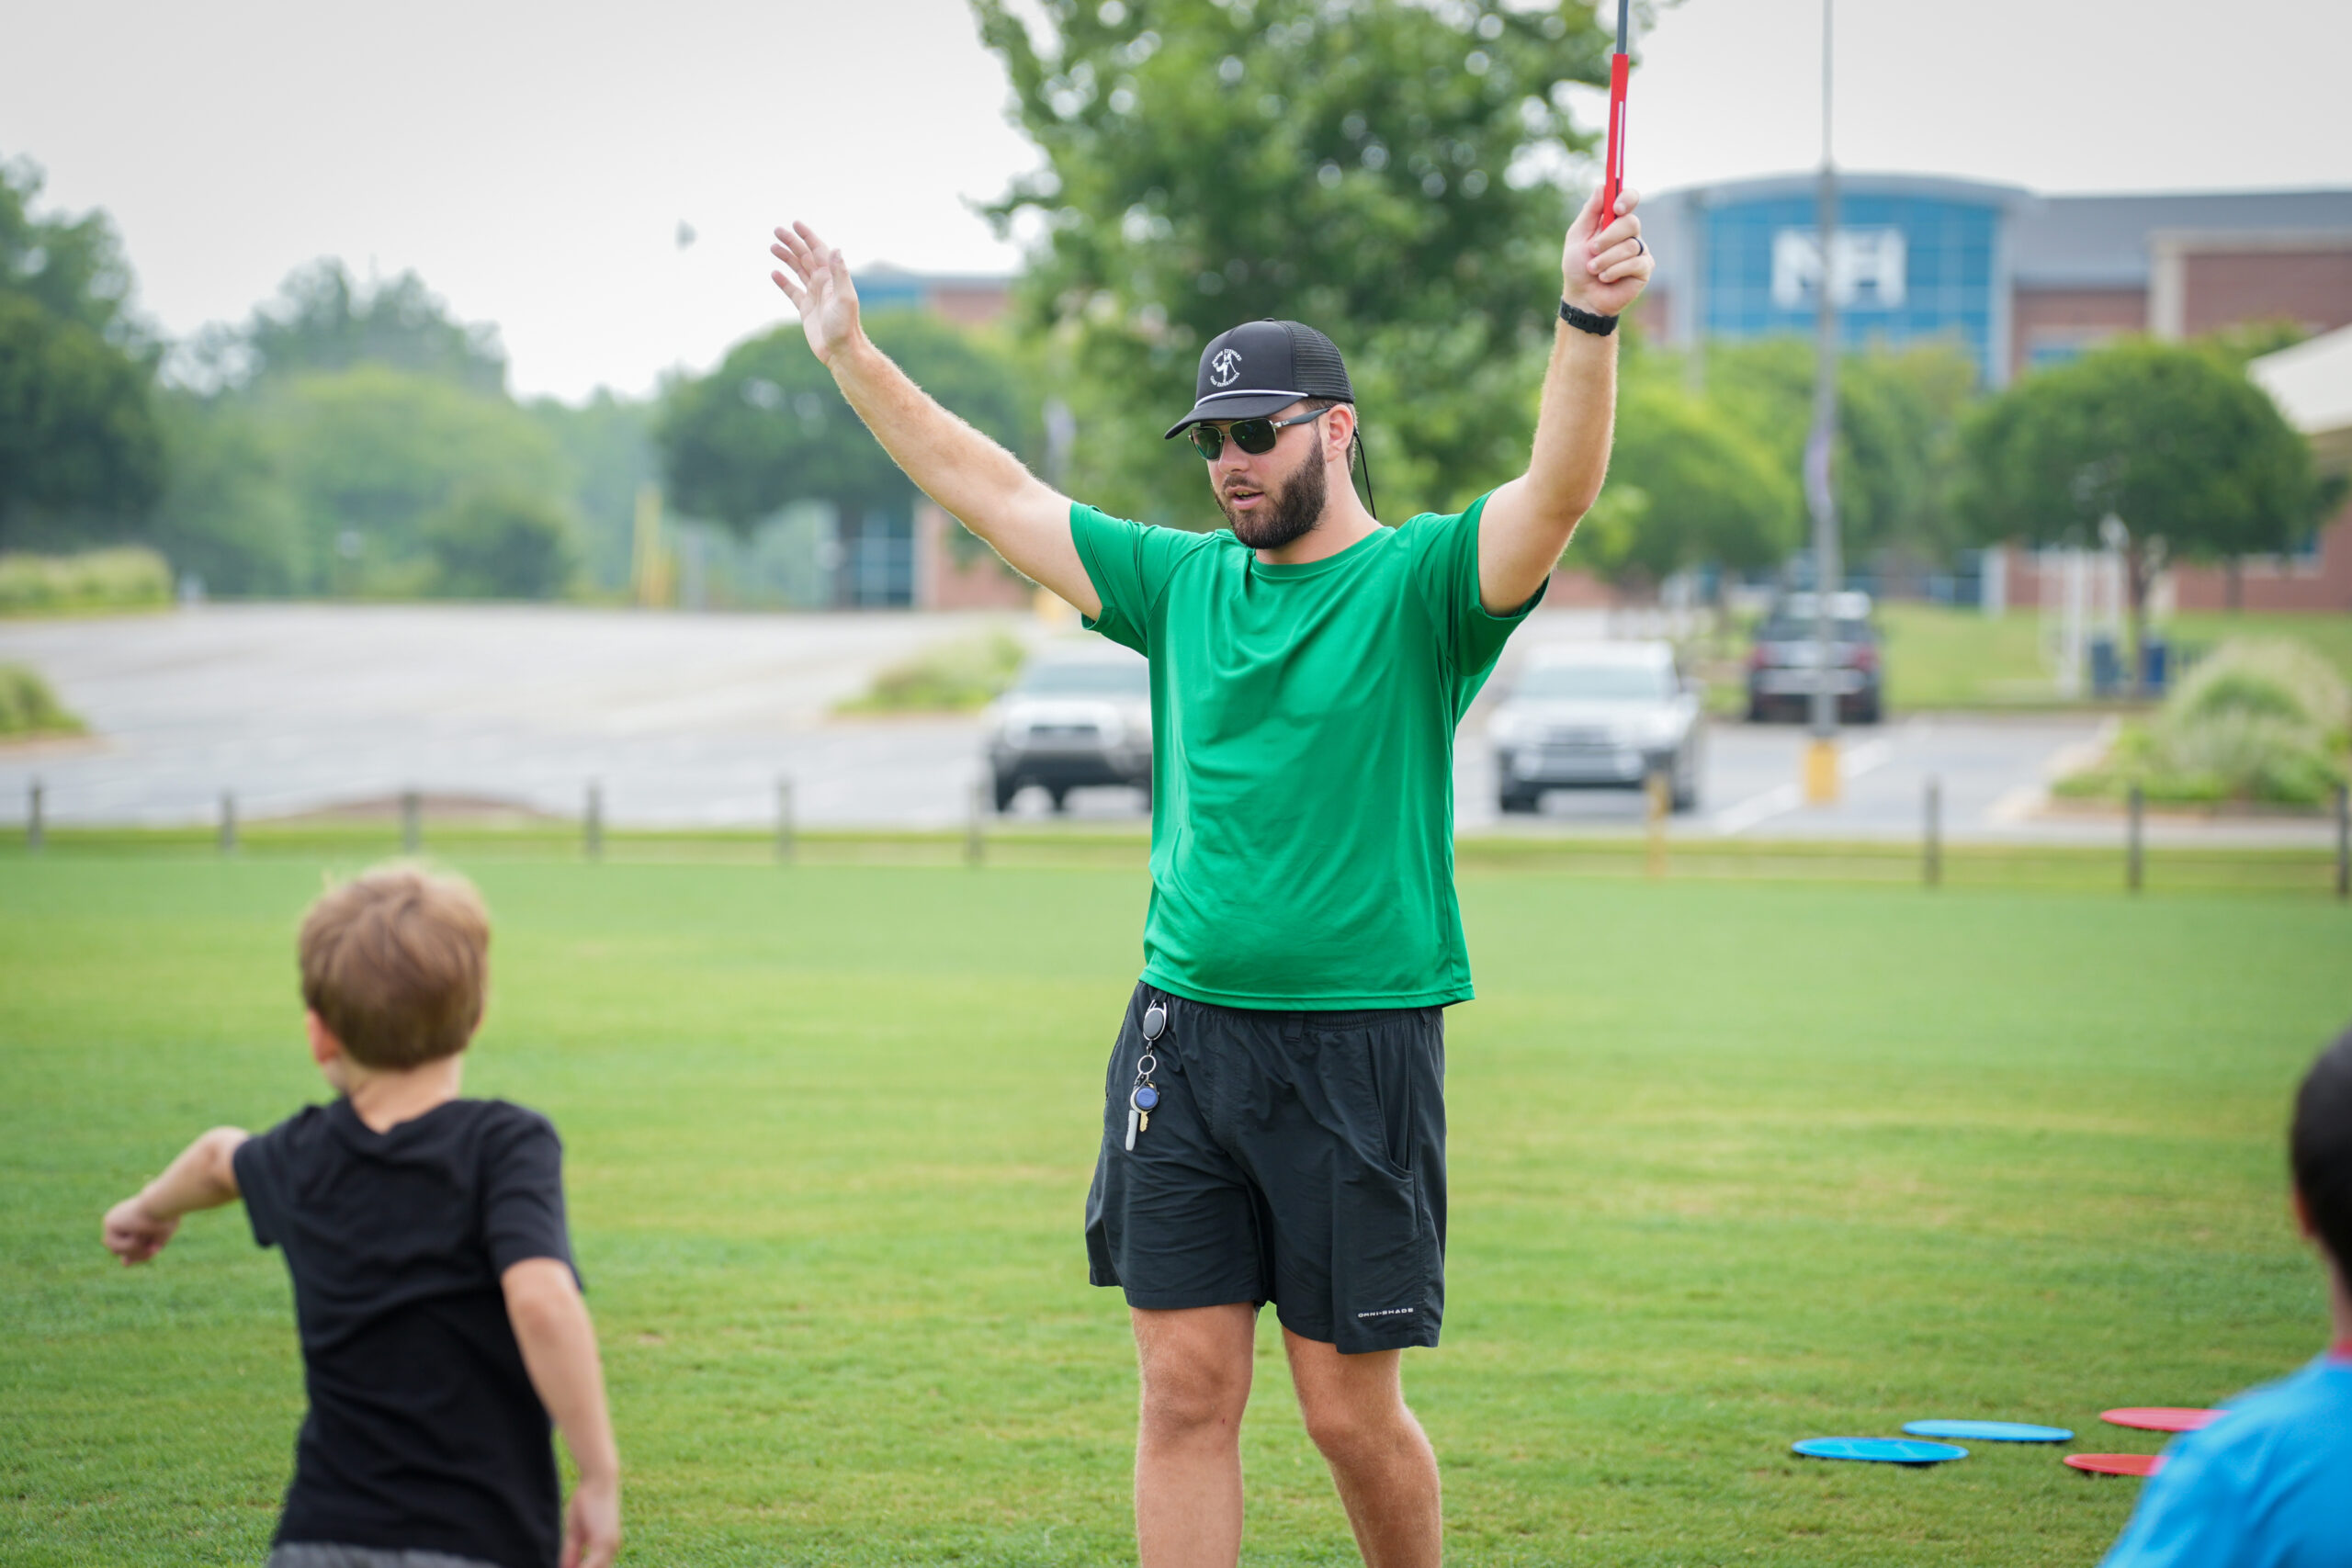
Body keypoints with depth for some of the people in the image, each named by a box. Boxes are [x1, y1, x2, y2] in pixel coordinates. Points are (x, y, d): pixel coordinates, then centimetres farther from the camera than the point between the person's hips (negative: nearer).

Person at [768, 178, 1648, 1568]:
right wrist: (850, 352, 18)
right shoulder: (1185, 583, 12)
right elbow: (990, 489, 19)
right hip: (1183, 1035, 5)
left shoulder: (1421, 582, -3)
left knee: (1352, 1411, 1)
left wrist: (1587, 324, -37)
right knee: (1186, 1392, 2)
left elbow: (1560, 491, -21)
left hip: (1358, 1045, -5)